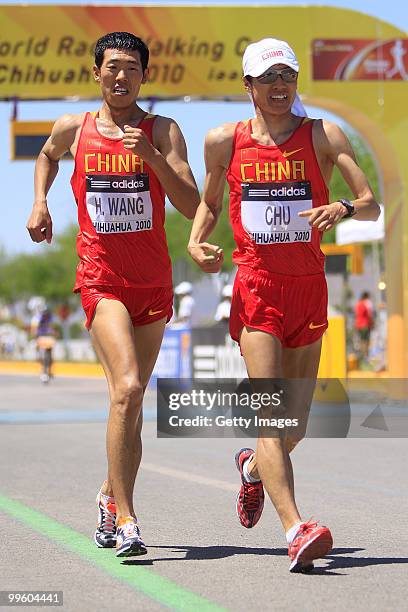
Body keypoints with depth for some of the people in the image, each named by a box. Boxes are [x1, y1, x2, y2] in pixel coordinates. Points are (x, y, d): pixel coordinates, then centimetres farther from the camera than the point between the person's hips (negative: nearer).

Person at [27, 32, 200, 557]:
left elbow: (192, 207, -7)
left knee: (130, 397, 12)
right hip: (101, 280, -2)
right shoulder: (73, 128, 5)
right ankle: (124, 519, -17)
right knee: (128, 388, -20)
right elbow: (47, 156, 29)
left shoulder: (163, 131, 1)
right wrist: (40, 202, 15)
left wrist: (152, 157, -18)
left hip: (153, 282, 2)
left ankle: (110, 495, 35)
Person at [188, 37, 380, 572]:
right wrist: (195, 242, -1)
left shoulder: (323, 136, 2)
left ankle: (253, 467, 43)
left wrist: (344, 208, -26)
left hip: (310, 287, 2)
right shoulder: (224, 141, 4)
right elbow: (209, 202, 19)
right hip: (256, 287, -2)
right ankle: (296, 530, -25)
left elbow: (373, 206, -3)